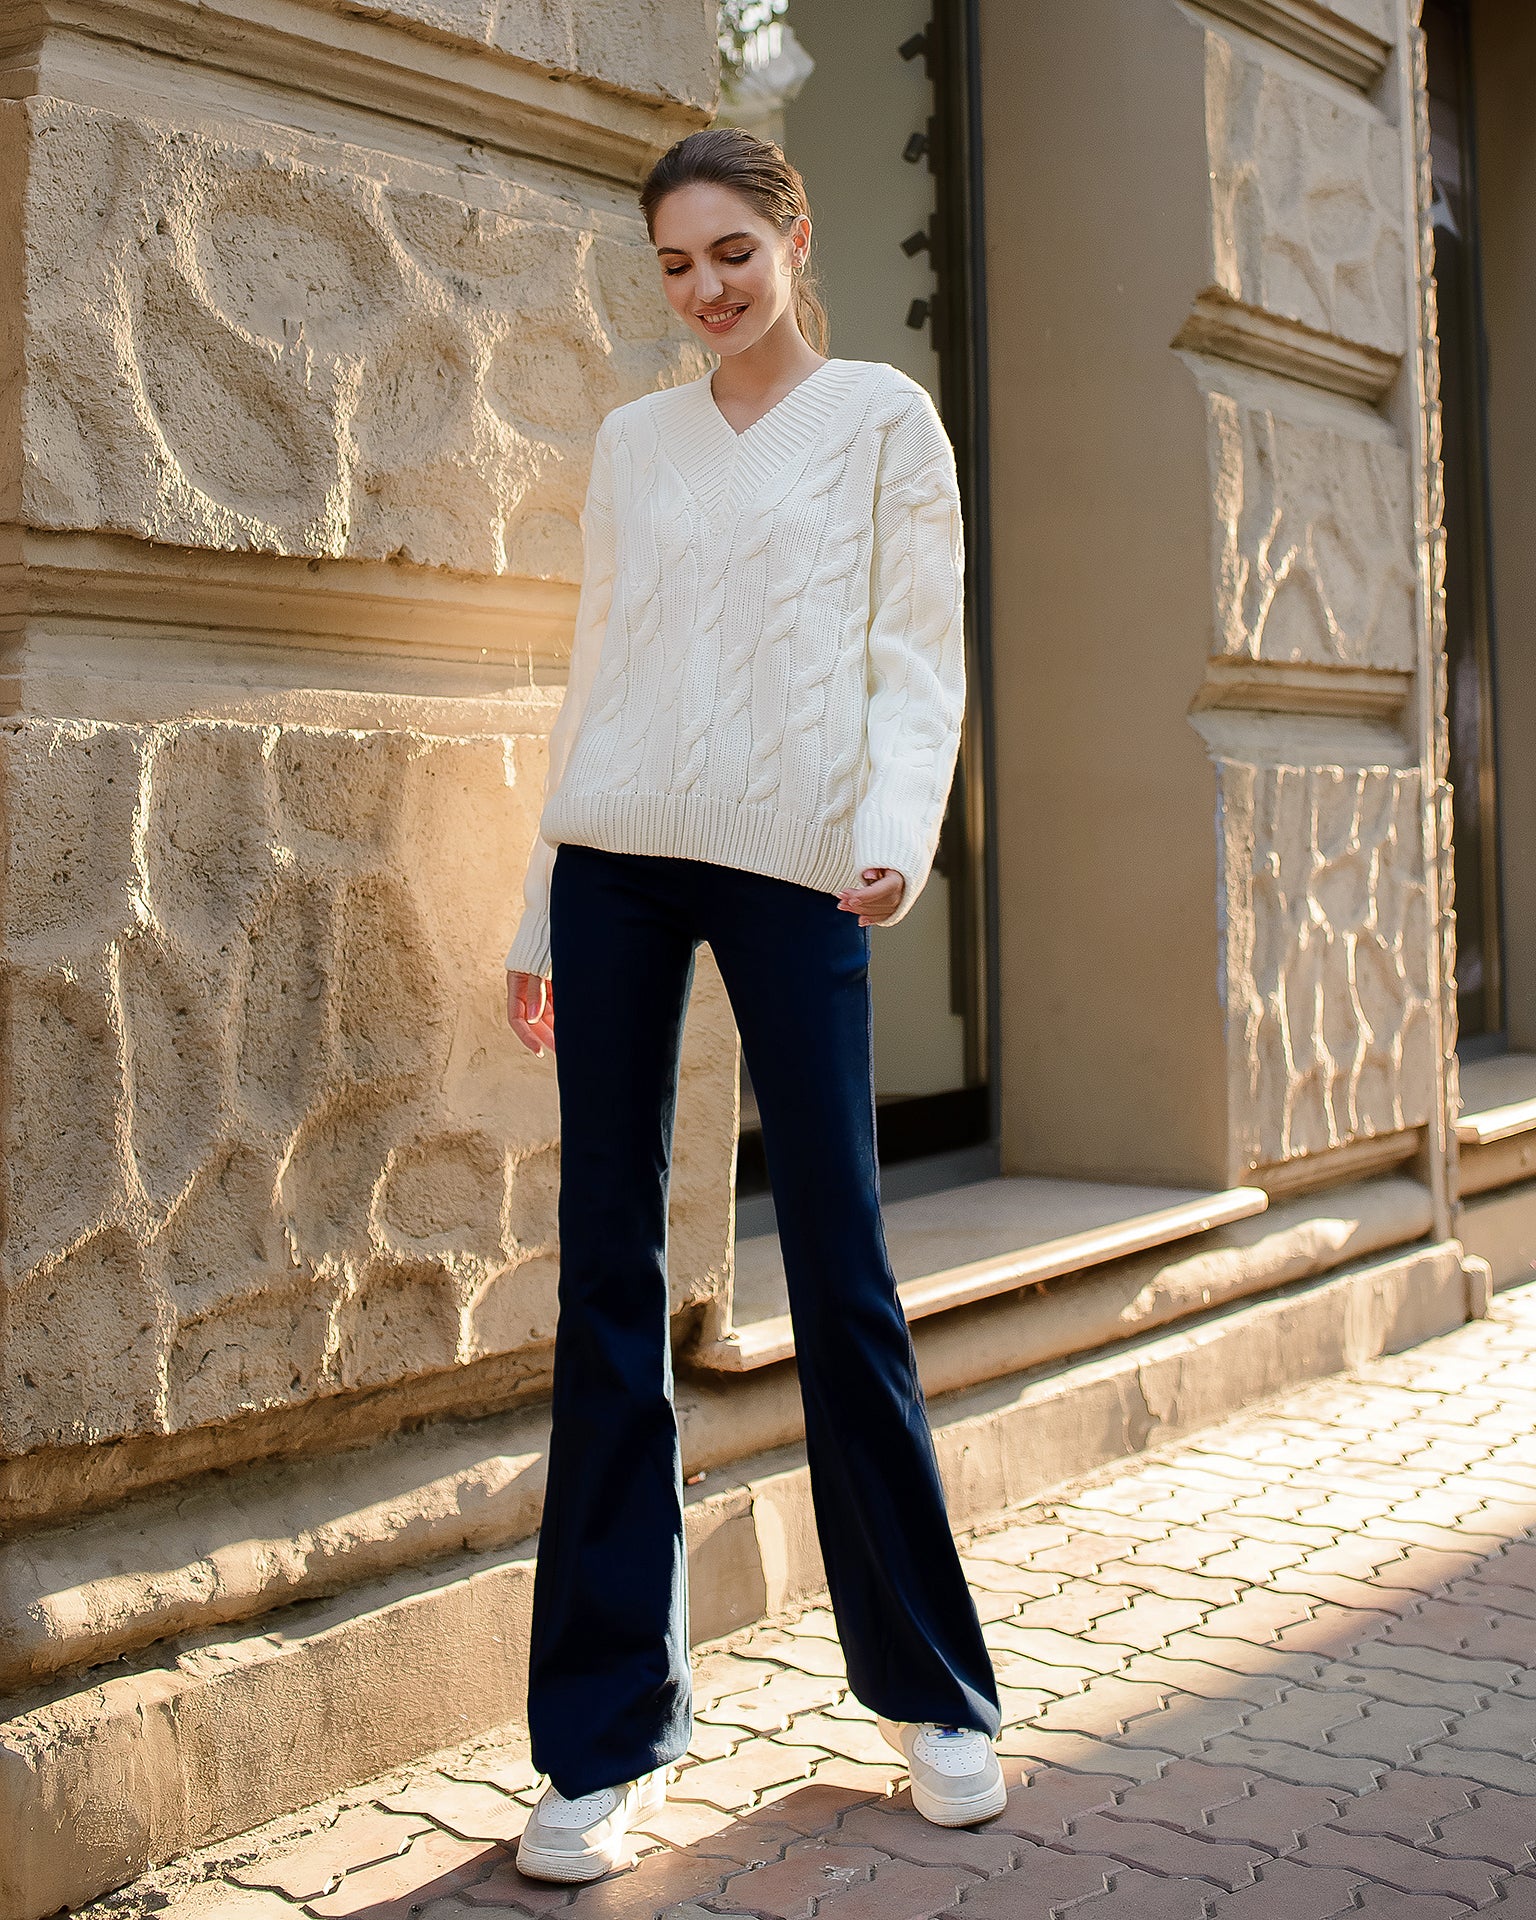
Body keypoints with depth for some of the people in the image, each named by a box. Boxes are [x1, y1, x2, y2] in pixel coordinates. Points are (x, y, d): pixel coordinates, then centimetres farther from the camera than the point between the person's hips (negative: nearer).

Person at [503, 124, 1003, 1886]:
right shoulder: (632, 439, 18)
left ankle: (930, 1689, 16)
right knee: (608, 1275, 1)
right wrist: (538, 911, 14)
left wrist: (897, 830, -16)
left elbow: (918, 653, 2)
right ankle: (609, 1734, 9)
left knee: (837, 1265, -3)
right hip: (615, 858, 4)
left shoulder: (881, 417, 9)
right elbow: (592, 671, 18)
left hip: (788, 858, -3)